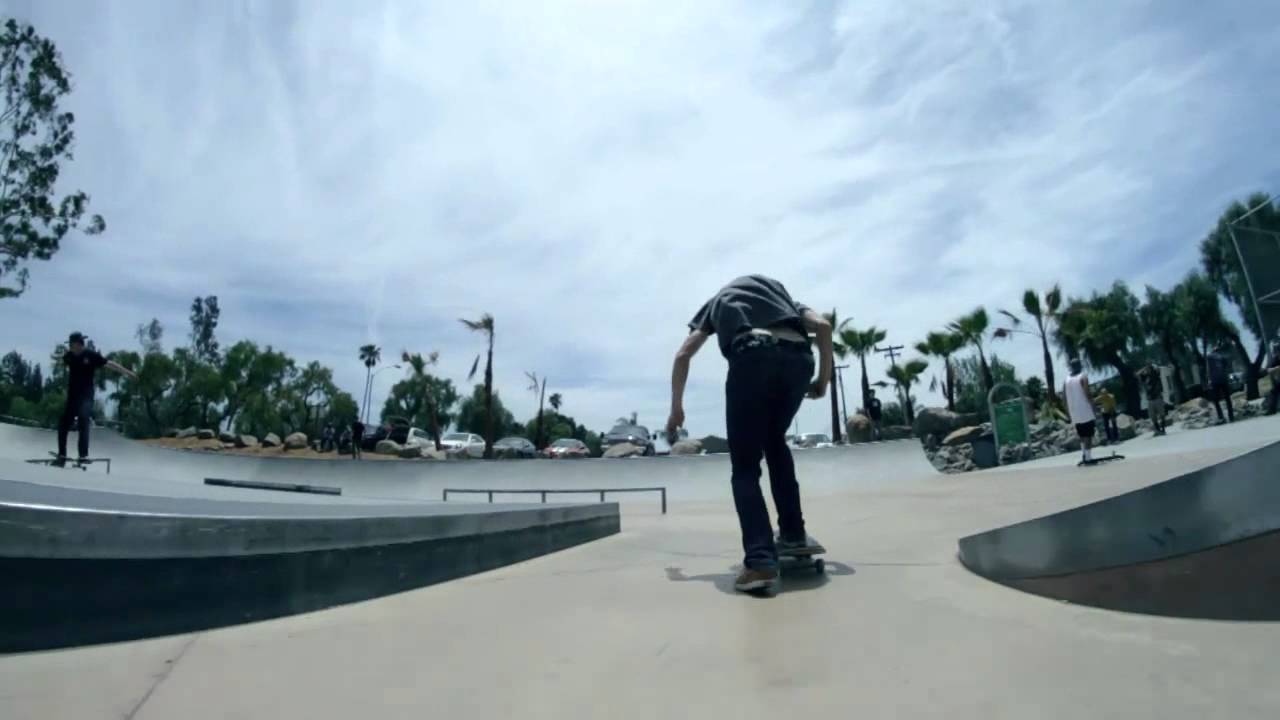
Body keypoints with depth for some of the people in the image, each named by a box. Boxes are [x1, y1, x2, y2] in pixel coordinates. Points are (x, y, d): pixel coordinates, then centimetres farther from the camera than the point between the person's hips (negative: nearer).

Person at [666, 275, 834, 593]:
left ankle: (761, 560, -11)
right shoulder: (777, 288, 38)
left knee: (745, 467, 4)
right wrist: (823, 378, 27)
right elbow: (823, 326, 20)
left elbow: (683, 355, 22)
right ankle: (792, 532, 26)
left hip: (752, 357, -3)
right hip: (798, 358, 3)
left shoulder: (718, 300, 34)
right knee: (775, 441, 28)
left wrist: (676, 407, 28)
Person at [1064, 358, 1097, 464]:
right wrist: (1093, 409, -6)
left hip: (1075, 415, 5)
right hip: (1086, 412, -5)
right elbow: (1087, 395, -13)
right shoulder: (1083, 378, -6)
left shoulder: (1066, 381, 10)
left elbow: (1065, 399, 10)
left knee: (1082, 435, 16)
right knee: (1088, 434, -3)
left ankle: (1084, 454, 10)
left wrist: (1069, 413, 16)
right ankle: (1088, 456, -6)